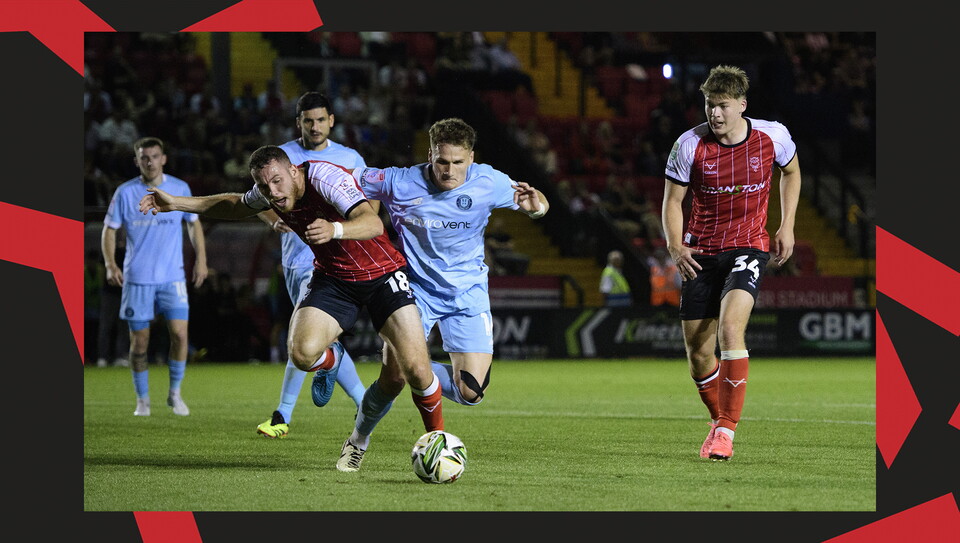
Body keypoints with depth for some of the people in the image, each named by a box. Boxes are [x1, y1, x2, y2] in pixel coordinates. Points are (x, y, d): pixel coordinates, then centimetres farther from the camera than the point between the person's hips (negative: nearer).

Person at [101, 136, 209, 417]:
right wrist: (110, 264, -10)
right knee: (139, 342, 2)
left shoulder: (180, 189, 2)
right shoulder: (125, 192, -2)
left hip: (172, 277, 1)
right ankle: (142, 400, 16)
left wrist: (200, 258, 5)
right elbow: (109, 230, 3)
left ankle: (175, 394, 7)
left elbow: (194, 223, 14)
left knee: (179, 333, -11)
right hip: (137, 278, -1)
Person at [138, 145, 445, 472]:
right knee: (302, 352, -24)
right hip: (333, 279, 5)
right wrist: (177, 203, 15)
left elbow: (373, 223, -43)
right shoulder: (269, 191, -7)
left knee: (414, 370, -19)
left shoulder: (327, 178, -28)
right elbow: (238, 205, 18)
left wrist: (335, 230, -63)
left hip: (382, 273, -5)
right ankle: (330, 361, 15)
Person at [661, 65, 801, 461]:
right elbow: (672, 200, 1)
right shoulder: (690, 145, -8)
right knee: (698, 354, 3)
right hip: (700, 253, 2)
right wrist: (675, 246, -15)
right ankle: (718, 420, 31)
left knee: (730, 328, -26)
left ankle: (727, 430, -19)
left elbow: (791, 171, 16)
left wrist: (787, 226, 9)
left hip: (748, 247, -2)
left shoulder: (772, 136, -6)